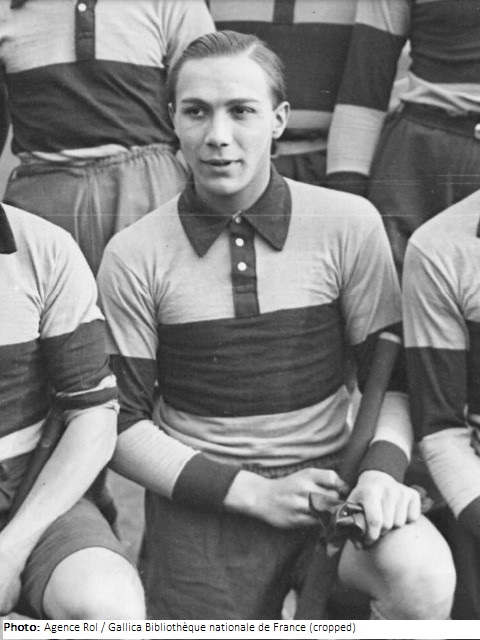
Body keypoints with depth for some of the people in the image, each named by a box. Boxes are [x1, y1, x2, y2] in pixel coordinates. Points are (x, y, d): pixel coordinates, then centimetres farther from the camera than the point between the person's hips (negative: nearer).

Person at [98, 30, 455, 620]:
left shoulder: (349, 225, -2)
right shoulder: (133, 257, -3)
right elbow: (121, 423, -1)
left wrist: (383, 468, -15)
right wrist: (252, 491, -11)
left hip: (329, 478, 0)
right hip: (201, 503, 1)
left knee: (422, 572, -27)